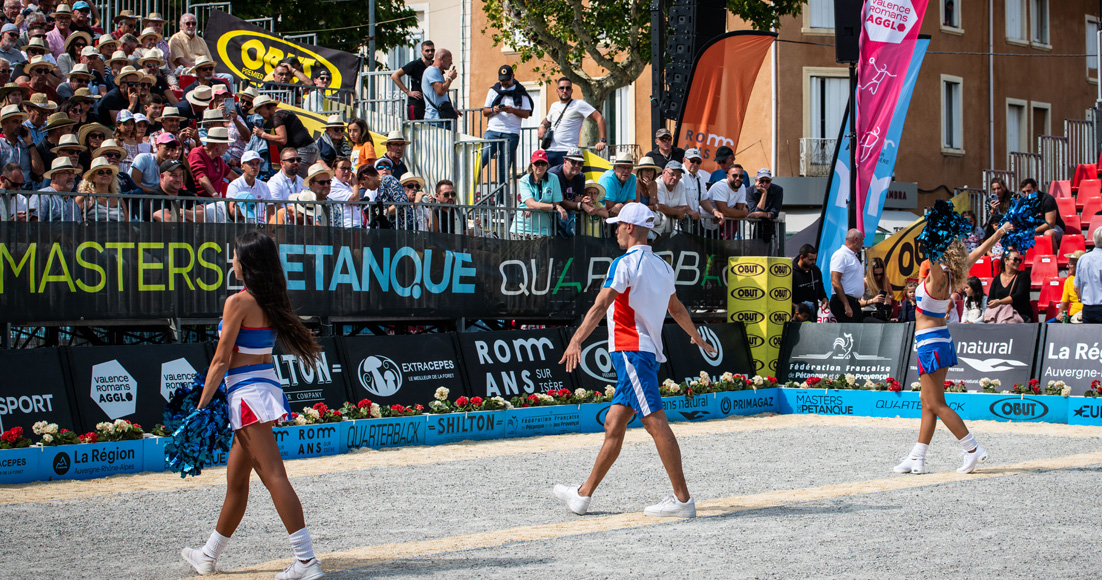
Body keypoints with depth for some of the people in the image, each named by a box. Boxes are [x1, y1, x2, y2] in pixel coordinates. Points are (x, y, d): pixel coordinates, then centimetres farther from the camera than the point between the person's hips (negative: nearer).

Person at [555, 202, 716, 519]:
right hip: (648, 351, 9)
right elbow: (677, 309, 29)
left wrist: (576, 340, -26)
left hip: (631, 351, -9)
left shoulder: (625, 263, -9)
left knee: (655, 422, -10)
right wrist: (696, 337, 46)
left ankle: (682, 499, -12)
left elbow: (601, 305, -20)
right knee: (613, 424, 12)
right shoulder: (662, 267, 15)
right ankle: (584, 495, 17)